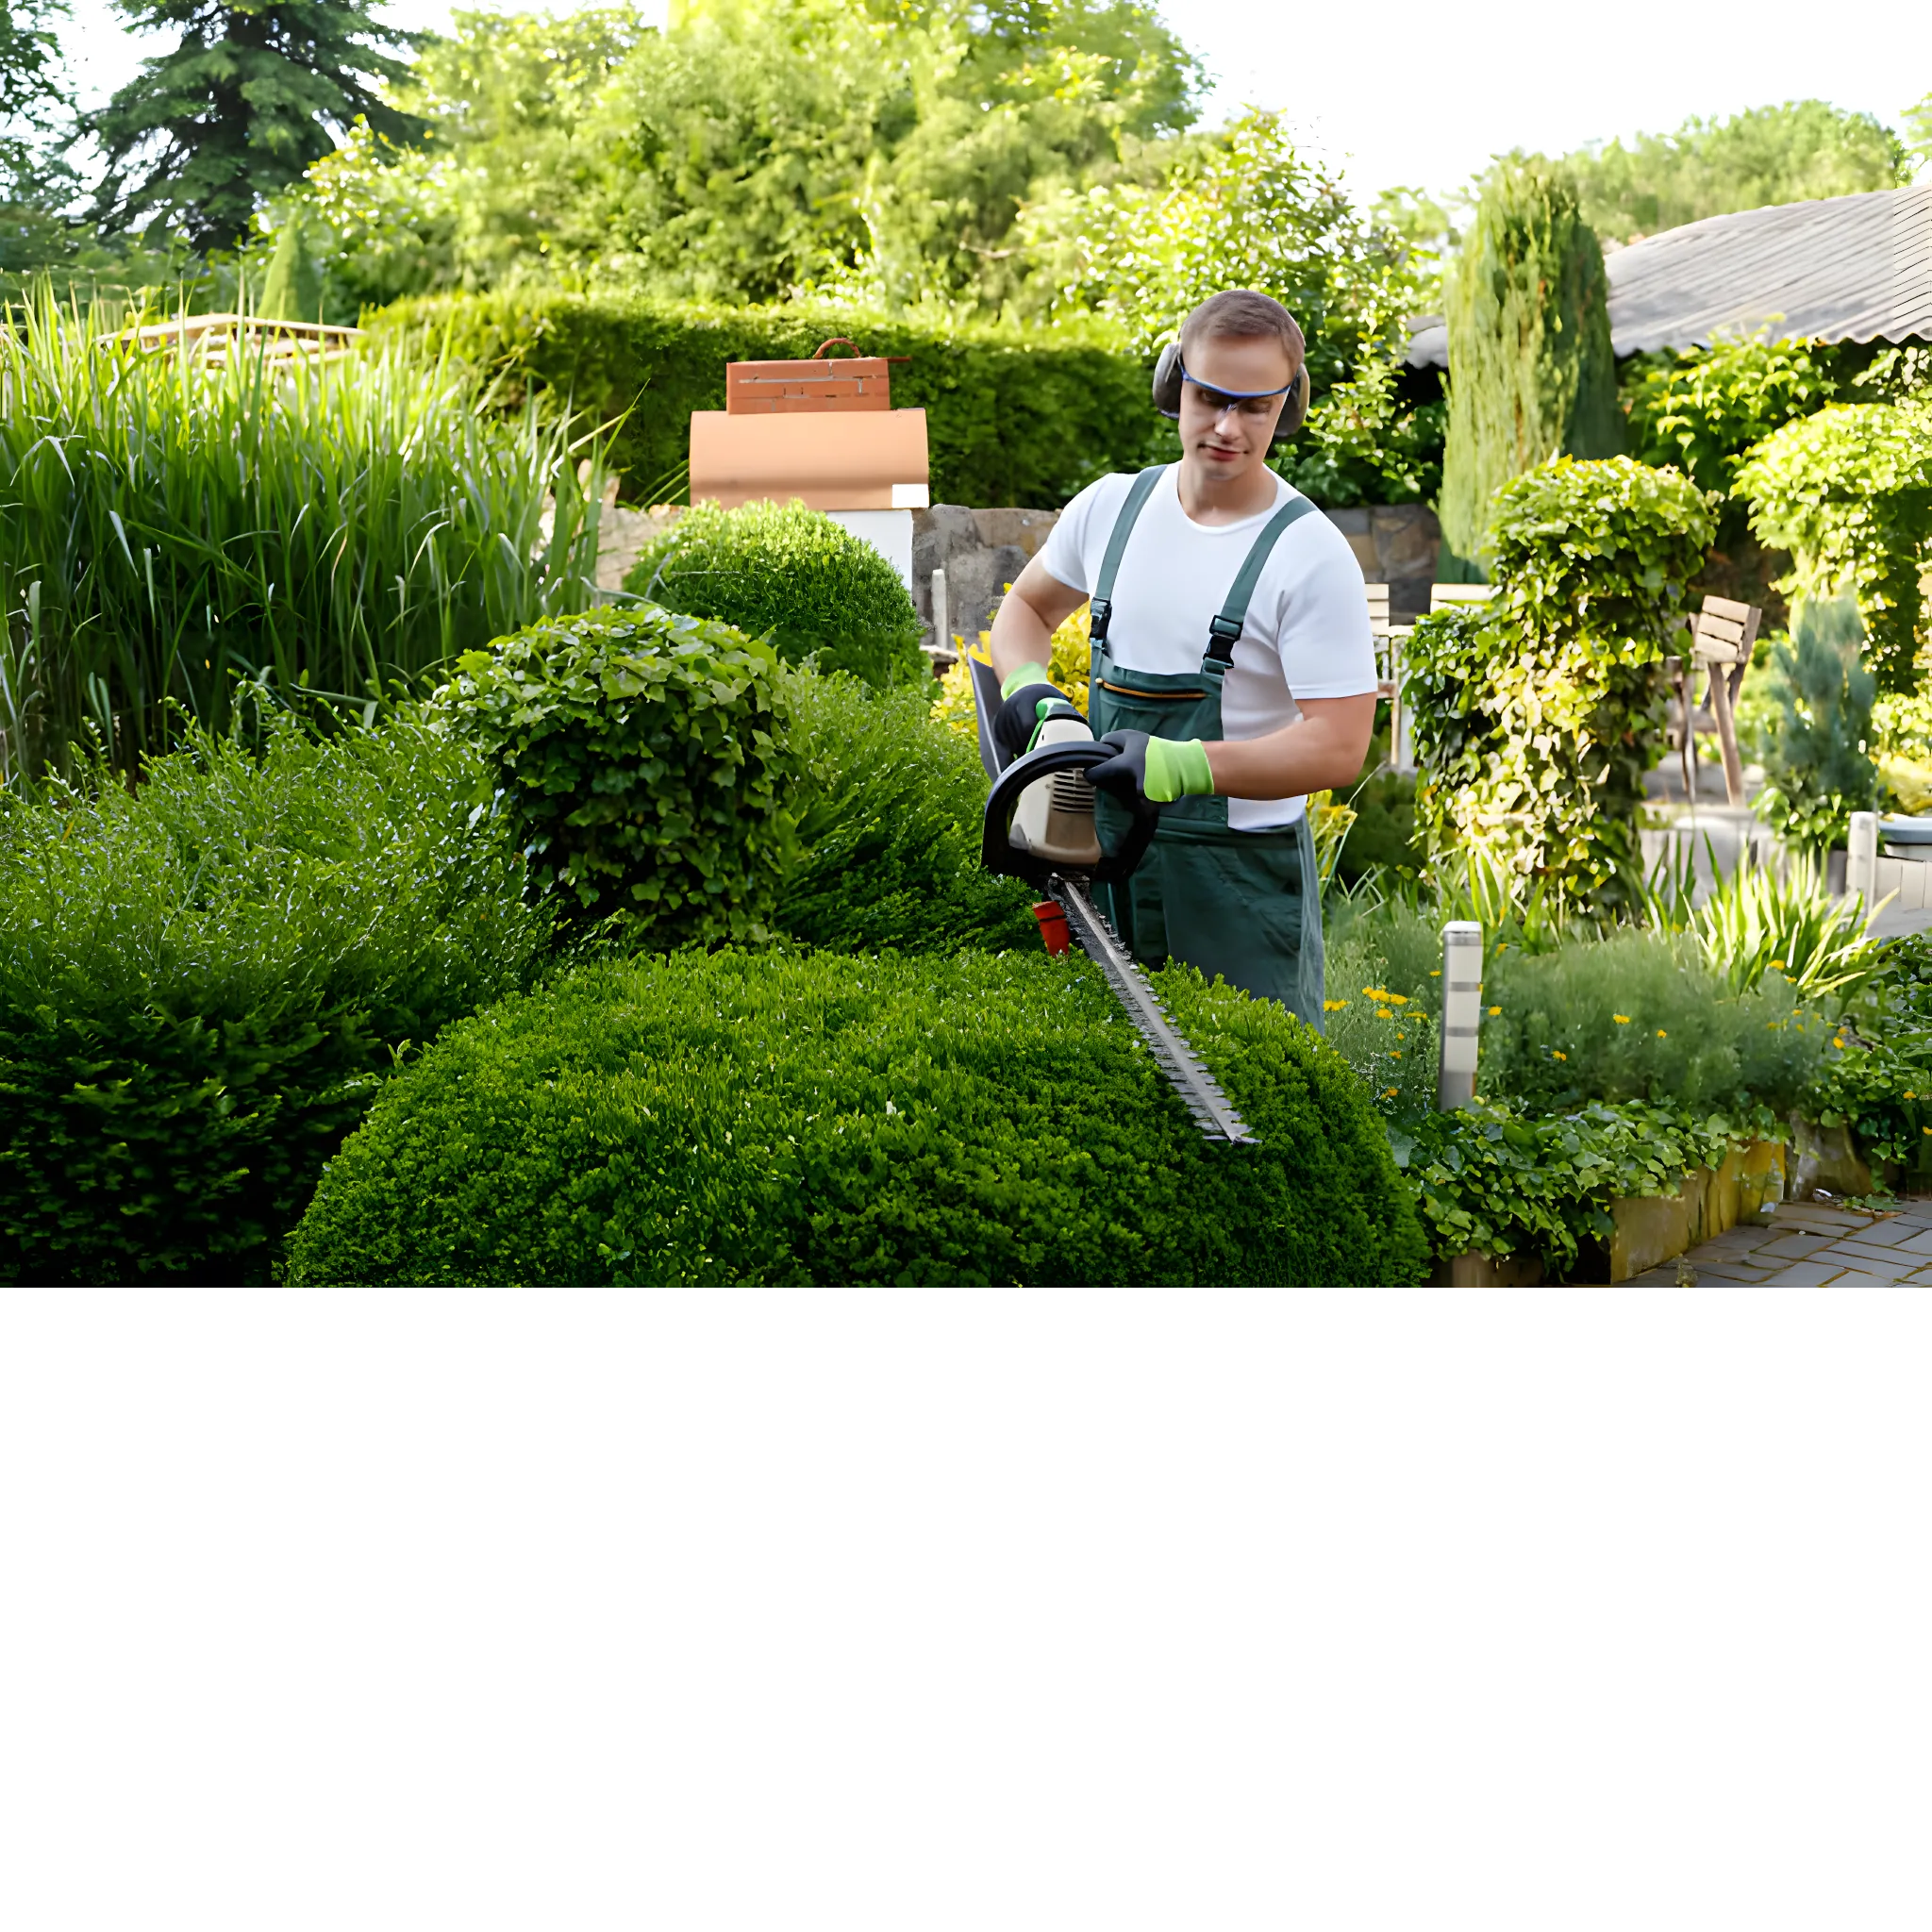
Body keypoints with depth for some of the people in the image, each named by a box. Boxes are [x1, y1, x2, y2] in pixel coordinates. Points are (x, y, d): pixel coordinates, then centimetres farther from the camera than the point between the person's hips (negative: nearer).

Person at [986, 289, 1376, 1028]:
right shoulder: (1111, 506, 5)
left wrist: (1180, 766, -27)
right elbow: (1026, 608, 23)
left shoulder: (1310, 556, -12)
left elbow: (1338, 746, -18)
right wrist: (1026, 687, 0)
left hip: (1239, 873, -5)